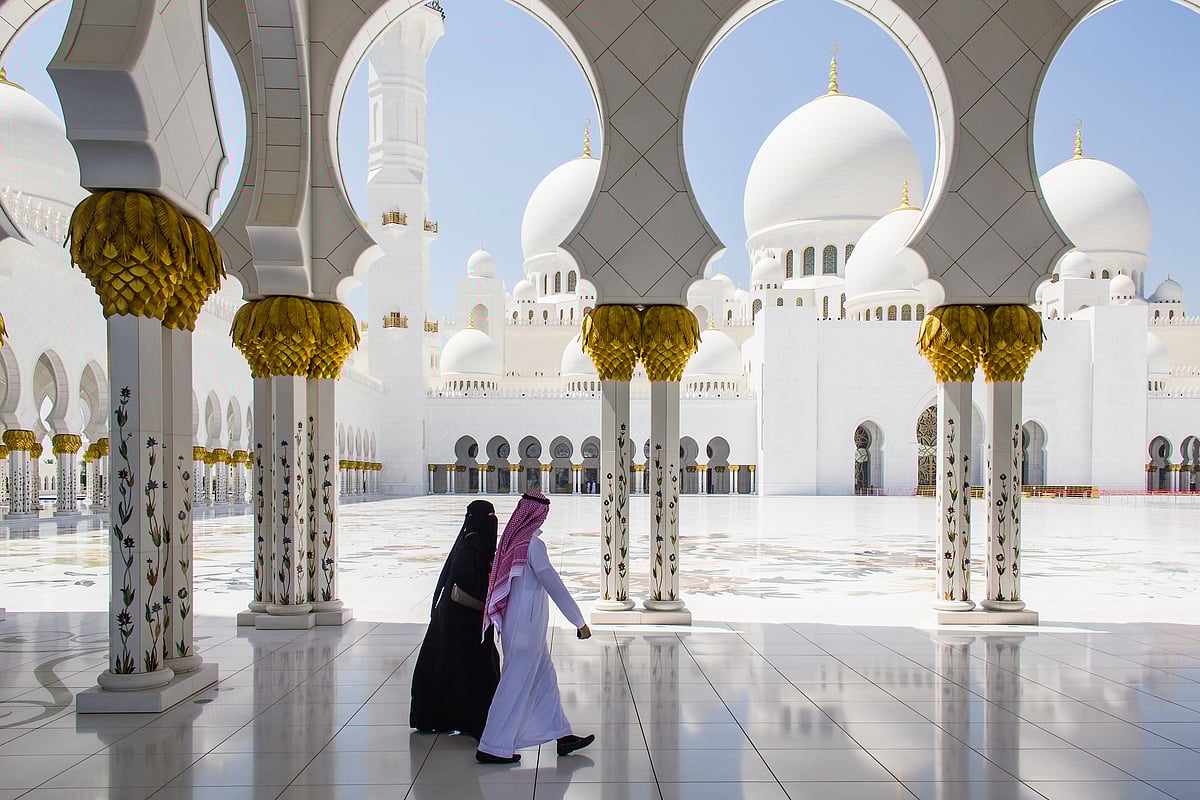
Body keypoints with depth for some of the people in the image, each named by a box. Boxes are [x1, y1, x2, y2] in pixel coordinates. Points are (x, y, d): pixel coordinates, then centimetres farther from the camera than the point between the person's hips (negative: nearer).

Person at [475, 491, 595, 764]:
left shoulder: (512, 540, 5)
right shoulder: (533, 544, -20)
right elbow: (553, 584, -20)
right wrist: (579, 621, -16)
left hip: (516, 625, 9)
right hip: (527, 627, -9)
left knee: (544, 679, 16)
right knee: (516, 685, 0)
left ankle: (562, 736, 25)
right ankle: (492, 748, 7)